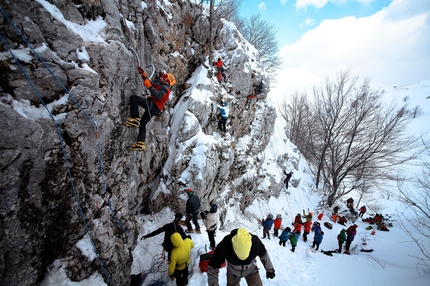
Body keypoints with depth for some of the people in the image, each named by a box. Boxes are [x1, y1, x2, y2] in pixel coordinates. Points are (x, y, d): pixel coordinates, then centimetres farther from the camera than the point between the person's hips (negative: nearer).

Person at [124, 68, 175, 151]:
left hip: (153, 105, -10)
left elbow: (158, 96, -22)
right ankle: (141, 144, 15)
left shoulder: (164, 87, -3)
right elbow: (150, 84, 33)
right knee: (142, 124, 16)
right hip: (152, 108, 10)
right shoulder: (163, 87, 27)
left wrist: (149, 86, -23)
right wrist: (143, 74, 29)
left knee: (133, 98, -18)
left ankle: (134, 119, -21)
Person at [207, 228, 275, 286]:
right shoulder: (224, 245, -39)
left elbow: (263, 254, -10)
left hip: (251, 270, 0)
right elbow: (213, 266, -24)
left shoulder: (255, 242, -35)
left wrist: (270, 269, 2)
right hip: (232, 272, 0)